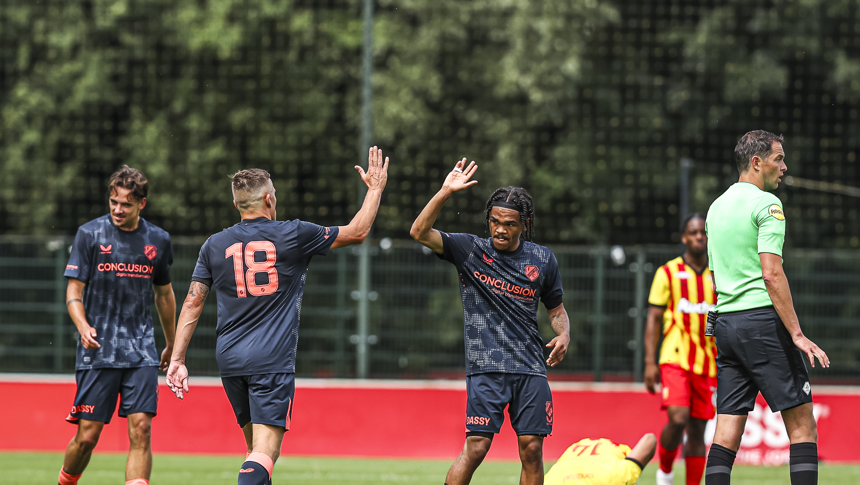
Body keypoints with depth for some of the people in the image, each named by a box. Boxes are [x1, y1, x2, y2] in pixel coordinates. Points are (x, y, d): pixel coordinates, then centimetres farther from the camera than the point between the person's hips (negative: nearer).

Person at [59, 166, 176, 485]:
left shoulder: (158, 240, 8)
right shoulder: (90, 234, -1)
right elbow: (74, 292, -2)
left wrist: (171, 345, 30)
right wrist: (83, 327, -21)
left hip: (141, 350, 2)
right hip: (98, 351, -2)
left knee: (141, 430, -11)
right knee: (87, 436, -2)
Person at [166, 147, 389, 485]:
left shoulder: (215, 245, 7)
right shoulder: (293, 236, -2)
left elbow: (192, 304, 6)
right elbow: (357, 232, 8)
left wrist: (177, 359, 8)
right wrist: (375, 189, 22)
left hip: (230, 358, 5)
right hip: (273, 361, -5)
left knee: (255, 442, 19)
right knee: (265, 449, -13)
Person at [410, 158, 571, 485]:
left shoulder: (543, 260, 9)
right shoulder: (470, 250, 2)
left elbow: (556, 308, 21)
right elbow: (420, 232, -10)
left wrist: (563, 334, 0)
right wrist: (446, 191, -18)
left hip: (531, 369, 3)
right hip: (486, 368, -3)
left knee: (532, 449, -1)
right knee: (476, 448, -10)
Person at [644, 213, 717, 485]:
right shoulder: (668, 273, 4)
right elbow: (654, 319, 3)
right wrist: (650, 363, -5)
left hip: (707, 364, 3)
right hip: (675, 359, -3)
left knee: (697, 431, 3)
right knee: (678, 419, -19)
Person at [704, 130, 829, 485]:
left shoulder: (717, 206, 17)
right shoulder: (766, 204, -7)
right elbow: (772, 274, -16)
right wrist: (797, 334, -18)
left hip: (724, 322, 8)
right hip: (762, 321, -8)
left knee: (727, 431, 3)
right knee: (802, 425, -4)